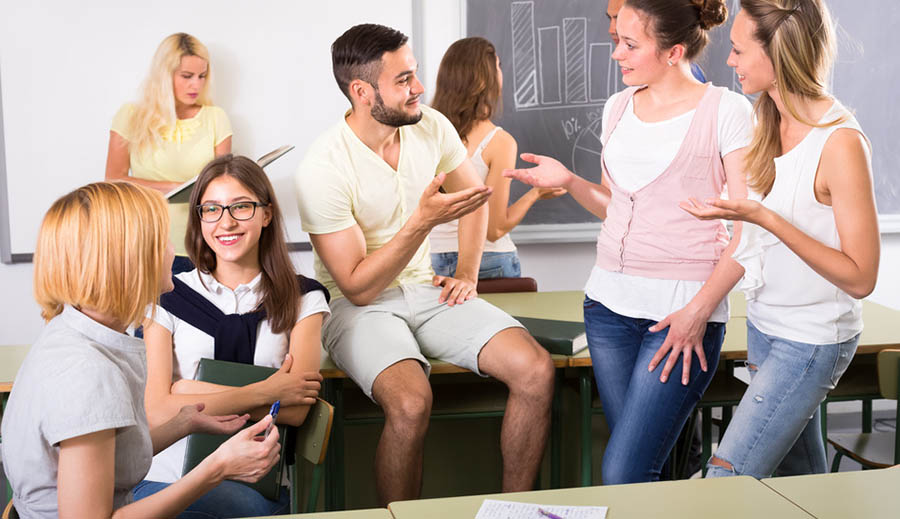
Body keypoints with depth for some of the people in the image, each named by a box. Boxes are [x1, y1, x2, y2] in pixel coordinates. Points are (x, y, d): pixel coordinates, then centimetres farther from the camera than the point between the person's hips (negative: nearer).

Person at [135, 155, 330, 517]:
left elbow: (295, 410, -4)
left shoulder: (302, 299, 10)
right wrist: (263, 393, -8)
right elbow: (157, 411, -5)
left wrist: (193, 393, -6)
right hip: (166, 475, 0)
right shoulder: (168, 297, 8)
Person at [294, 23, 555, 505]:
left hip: (426, 290, 5)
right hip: (359, 306, -5)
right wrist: (423, 221, -27)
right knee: (411, 400, -36)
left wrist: (467, 274, 6)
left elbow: (474, 195, 18)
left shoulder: (431, 126, -2)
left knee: (536, 369, -17)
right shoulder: (322, 169, -19)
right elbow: (358, 288, -19)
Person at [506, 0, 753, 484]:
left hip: (684, 307, -6)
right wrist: (570, 182, 4)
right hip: (609, 301, 6)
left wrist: (699, 311, -15)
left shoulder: (726, 111, -5)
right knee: (643, 463, 8)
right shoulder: (618, 108, 13)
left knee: (622, 475, -11)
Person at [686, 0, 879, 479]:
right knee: (800, 478, 18)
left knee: (725, 481, -8)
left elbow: (860, 278, -21)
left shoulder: (840, 142, -22)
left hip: (813, 340, -8)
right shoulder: (769, 123, 3)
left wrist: (765, 218, -28)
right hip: (765, 325, 8)